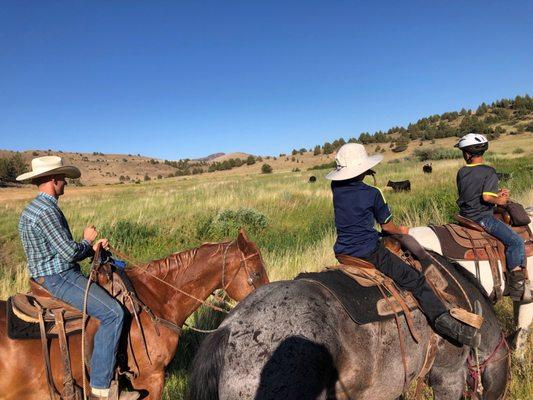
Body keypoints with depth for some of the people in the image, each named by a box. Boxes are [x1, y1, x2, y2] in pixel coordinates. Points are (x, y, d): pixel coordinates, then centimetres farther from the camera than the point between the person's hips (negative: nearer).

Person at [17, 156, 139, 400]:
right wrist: (87, 241, -3)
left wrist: (92, 248, 6)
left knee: (109, 293, 20)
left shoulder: (32, 209, 15)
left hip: (50, 275, 11)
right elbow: (69, 251, -23)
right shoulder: (46, 211, -20)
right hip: (58, 278, -11)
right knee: (112, 313, -21)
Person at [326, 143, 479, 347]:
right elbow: (387, 226, 1)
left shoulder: (336, 187, 1)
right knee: (416, 280, -1)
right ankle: (443, 320, -8)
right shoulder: (372, 193, -10)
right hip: (369, 252, -5)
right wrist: (401, 231, 21)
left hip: (341, 252, 6)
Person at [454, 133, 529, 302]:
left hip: (465, 216, 8)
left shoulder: (461, 172, 6)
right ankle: (516, 285, -14)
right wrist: (500, 201, -4)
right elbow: (487, 197, -24)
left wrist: (498, 193, 11)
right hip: (482, 217, -7)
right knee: (516, 242, -12)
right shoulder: (489, 172, -12)